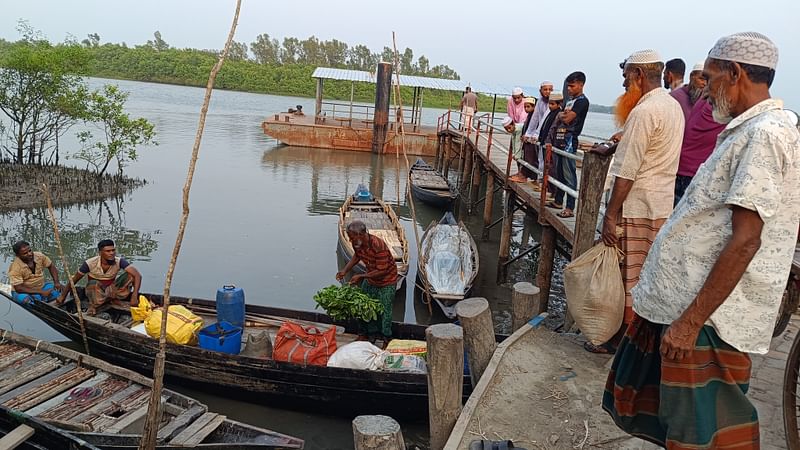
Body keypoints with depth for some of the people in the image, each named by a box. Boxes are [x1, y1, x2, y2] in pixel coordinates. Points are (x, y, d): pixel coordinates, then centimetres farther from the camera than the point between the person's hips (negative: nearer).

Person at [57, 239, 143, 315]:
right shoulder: (90, 264, -22)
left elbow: (137, 275, -30)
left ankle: (116, 300, -3)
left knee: (129, 275, -23)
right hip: (96, 293, -1)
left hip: (111, 291, 2)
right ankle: (93, 307, -9)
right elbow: (74, 280, -7)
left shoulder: (119, 262, -20)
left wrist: (134, 296, -42)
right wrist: (63, 296, 2)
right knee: (93, 284, -38)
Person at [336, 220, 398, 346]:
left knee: (384, 311, 1)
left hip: (386, 281, -7)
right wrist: (345, 270, -1)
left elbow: (382, 271, -29)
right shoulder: (357, 244, -12)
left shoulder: (378, 246, -35)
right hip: (370, 279, 7)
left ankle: (386, 340, 18)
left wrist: (361, 276, -27)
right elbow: (356, 256, 11)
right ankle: (364, 334, 28)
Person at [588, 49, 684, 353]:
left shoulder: (644, 112, -18)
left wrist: (610, 215, -19)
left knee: (629, 277, 1)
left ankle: (623, 341, 11)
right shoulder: (673, 106, 13)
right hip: (662, 206, 9)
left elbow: (626, 173, -21)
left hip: (636, 207, -9)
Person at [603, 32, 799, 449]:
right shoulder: (747, 130, 15)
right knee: (649, 408, 19)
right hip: (682, 298, 10)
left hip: (708, 315, -10)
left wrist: (691, 321, -23)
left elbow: (745, 240, -23)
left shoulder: (765, 134, -16)